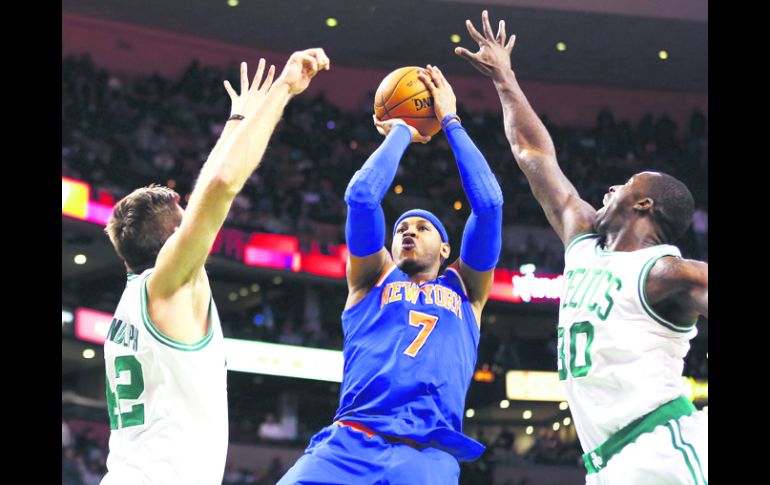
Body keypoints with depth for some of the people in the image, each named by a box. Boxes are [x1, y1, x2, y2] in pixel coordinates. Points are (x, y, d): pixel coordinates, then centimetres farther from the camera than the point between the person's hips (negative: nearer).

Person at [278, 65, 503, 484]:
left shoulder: (466, 289, 24)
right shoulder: (372, 279, 22)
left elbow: (488, 204, 15)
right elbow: (361, 196, 11)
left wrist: (450, 122, 22)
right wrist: (401, 133, 24)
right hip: (349, 444, 0)